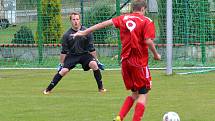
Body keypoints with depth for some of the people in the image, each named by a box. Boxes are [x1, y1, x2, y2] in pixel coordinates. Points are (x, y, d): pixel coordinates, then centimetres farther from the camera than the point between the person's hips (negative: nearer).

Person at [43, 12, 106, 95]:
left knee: (93, 64, -26)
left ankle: (101, 88, -13)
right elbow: (64, 52, 1)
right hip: (72, 55, 0)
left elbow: (91, 49, 0)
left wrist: (96, 60, 1)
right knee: (63, 70, -18)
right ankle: (48, 89, -8)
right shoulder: (67, 35, -6)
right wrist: (61, 64, 0)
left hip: (84, 54, 0)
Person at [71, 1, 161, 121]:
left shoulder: (124, 18, 8)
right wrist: (156, 55, -2)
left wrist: (84, 32, 9)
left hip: (125, 61, 6)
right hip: (140, 62, -6)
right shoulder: (147, 22, -7)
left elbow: (104, 23, 5)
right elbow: (148, 41, -18)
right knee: (143, 94, 2)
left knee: (135, 93, 19)